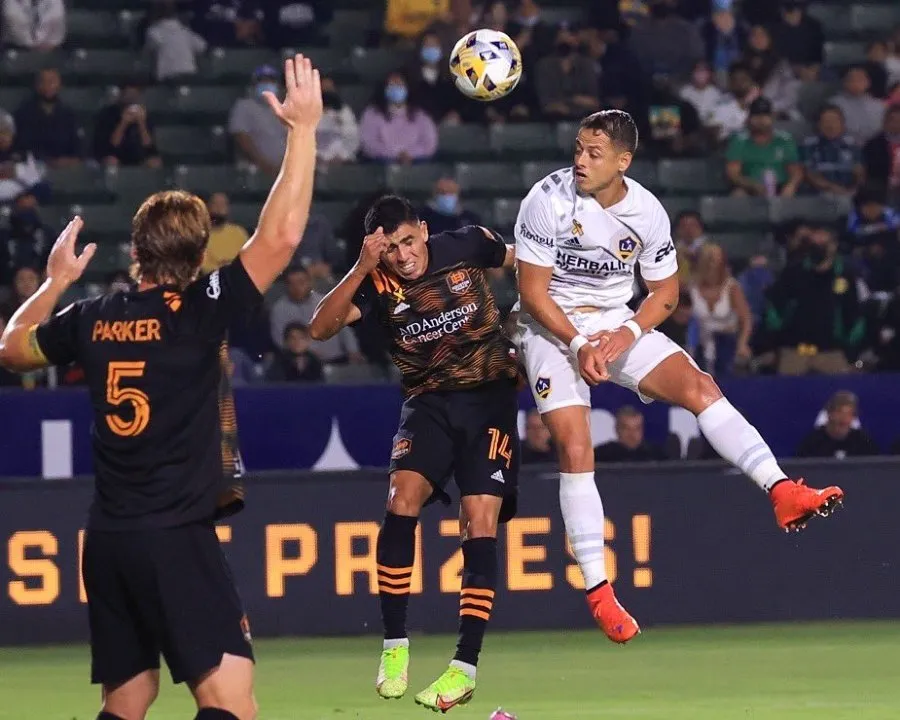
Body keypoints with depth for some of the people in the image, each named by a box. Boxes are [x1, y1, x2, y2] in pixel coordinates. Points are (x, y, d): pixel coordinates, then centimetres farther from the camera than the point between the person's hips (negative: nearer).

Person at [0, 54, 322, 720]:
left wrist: (57, 281, 39)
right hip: (177, 538, -7)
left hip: (107, 539, 7)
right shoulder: (197, 312, -8)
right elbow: (280, 237, -13)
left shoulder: (92, 319, 8)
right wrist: (303, 130, -7)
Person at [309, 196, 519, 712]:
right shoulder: (378, 282, -7)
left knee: (480, 522, -13)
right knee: (402, 500, -21)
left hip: (490, 394, -1)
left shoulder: (467, 246, -8)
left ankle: (466, 666, -10)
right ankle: (395, 646, -10)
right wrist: (361, 269, -29)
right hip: (429, 402, 1)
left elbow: (526, 262, 12)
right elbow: (320, 328, -22)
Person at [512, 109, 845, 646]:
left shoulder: (647, 212, -6)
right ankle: (599, 591, -13)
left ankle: (783, 491, -25)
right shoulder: (549, 200, -17)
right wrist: (577, 346, -22)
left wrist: (629, 333, -13)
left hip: (615, 324, 3)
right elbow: (533, 290, -13)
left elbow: (665, 292, 5)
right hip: (551, 327, -3)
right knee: (575, 446, -17)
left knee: (699, 386, -17)